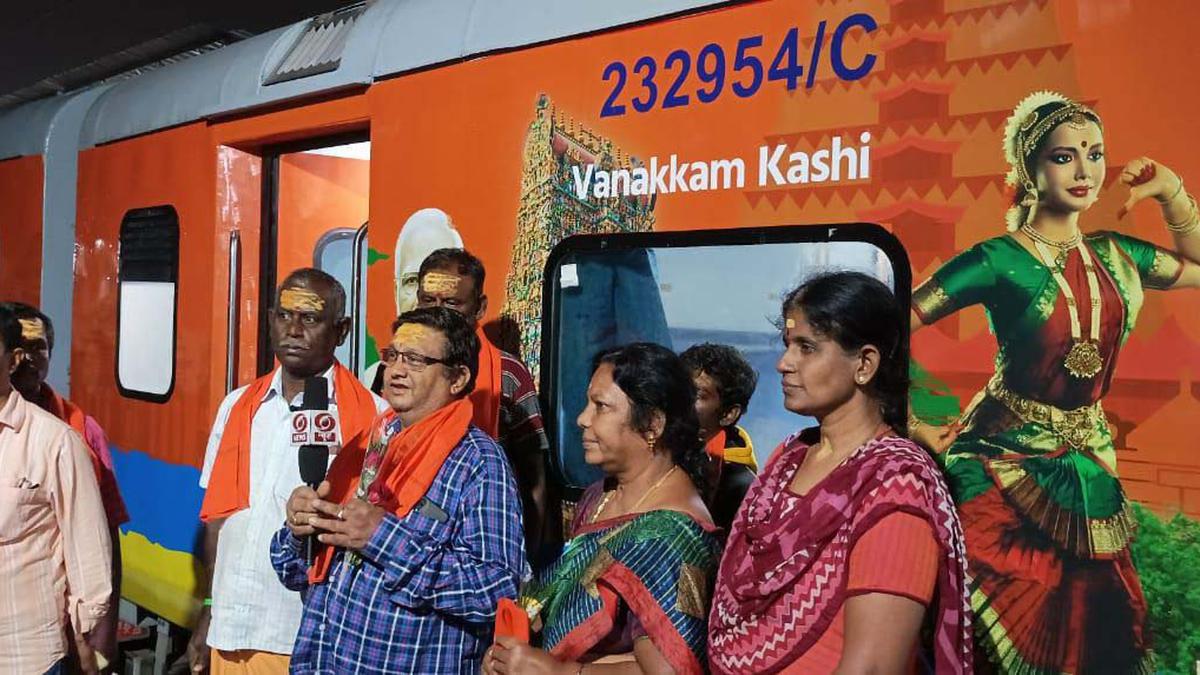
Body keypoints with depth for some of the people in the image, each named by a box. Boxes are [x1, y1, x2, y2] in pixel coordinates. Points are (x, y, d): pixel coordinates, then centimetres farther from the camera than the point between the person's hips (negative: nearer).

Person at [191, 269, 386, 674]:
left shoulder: (370, 418, -9)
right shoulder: (238, 407, 7)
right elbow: (218, 515, 12)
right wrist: (209, 612, 11)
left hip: (312, 639, -4)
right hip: (230, 630, 5)